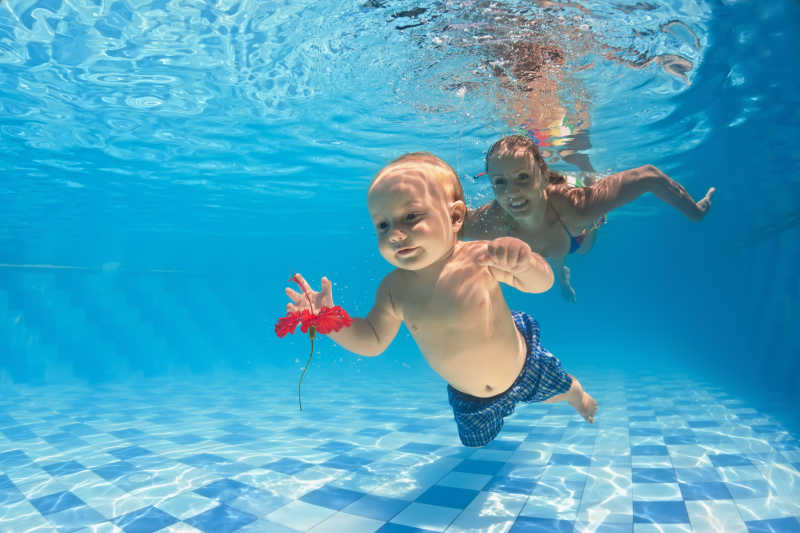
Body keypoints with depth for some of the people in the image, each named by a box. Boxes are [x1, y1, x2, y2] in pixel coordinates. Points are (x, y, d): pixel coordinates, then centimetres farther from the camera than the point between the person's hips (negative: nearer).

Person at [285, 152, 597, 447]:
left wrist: (526, 264, -49)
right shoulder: (394, 289, -23)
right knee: (478, 445, 28)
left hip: (524, 366, -2)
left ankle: (578, 395, 65)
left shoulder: (480, 258, -32)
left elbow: (541, 284, -25)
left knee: (558, 390, 26)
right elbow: (373, 341, -10)